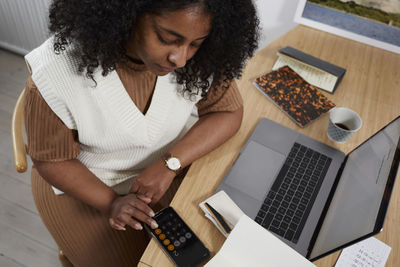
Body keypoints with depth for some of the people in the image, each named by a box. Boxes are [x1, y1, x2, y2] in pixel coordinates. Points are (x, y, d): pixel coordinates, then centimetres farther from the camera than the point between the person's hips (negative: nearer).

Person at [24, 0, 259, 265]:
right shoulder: (55, 72, -29)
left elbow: (228, 111, -11)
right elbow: (51, 159, -14)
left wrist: (169, 164, -24)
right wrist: (111, 203, -27)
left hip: (168, 170, 3)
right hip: (82, 182, -1)